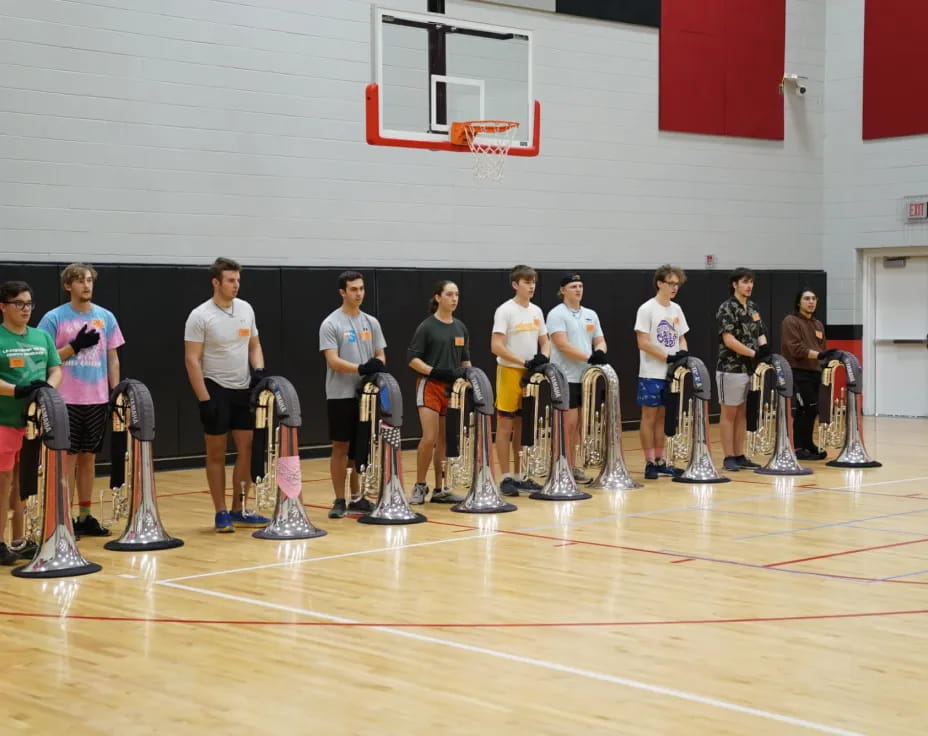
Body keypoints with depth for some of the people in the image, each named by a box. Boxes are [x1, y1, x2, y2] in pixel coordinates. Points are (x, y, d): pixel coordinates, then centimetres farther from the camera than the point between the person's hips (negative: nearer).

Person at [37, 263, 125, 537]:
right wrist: (75, 346, -16)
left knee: (89, 457, 10)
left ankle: (85, 516, 17)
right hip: (66, 401, -4)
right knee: (67, 458, -2)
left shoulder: (106, 317, 8)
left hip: (98, 400, 4)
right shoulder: (54, 318, -4)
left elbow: (112, 358, 12)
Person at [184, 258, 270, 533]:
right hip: (216, 390, -6)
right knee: (216, 454, 3)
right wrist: (204, 399, -18)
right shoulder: (200, 316, -12)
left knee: (248, 450, 5)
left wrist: (259, 370, -3)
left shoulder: (246, 309, 6)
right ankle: (221, 513, 10)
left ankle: (239, 511, 14)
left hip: (244, 390, 6)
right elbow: (192, 359, -13)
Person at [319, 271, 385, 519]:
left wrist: (378, 366, -14)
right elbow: (332, 361, -15)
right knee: (341, 447, -1)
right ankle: (339, 500, 5)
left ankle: (357, 498, 18)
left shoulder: (371, 323, 10)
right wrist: (360, 368, -28)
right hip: (341, 395, -5)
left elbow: (380, 355, 10)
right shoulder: (330, 324, -7)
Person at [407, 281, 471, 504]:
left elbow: (465, 360, 20)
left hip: (452, 388, 6)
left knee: (445, 441, 7)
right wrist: (435, 371, -21)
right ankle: (420, 486, 1)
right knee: (429, 438, -14)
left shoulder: (460, 328, 12)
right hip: (430, 386, -6)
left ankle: (440, 489, 14)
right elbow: (412, 359, -9)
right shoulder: (427, 327, -6)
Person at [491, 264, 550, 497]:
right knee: (505, 427, -3)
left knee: (524, 427, 11)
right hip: (510, 372, -7)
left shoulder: (536, 311, 11)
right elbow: (496, 347, -16)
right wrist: (524, 362, -20)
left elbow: (544, 343, 16)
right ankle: (506, 478, 0)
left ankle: (520, 476, 18)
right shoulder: (505, 311, -10)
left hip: (531, 375, 7)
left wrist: (543, 358, -6)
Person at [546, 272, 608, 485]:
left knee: (581, 424, 8)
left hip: (587, 377, 7)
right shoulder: (557, 314, -6)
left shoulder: (590, 315, 16)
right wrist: (589, 357, -23)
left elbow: (600, 340, 15)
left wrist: (600, 352, -9)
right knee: (569, 423, -7)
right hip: (566, 378, -7)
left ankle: (576, 467, 14)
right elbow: (562, 345, -16)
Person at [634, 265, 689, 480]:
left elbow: (681, 337, 17)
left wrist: (683, 352, -5)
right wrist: (668, 357, -18)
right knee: (649, 417, -1)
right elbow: (643, 343, -14)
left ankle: (660, 461, 16)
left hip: (671, 373, 6)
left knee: (663, 417, 10)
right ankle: (649, 463, 2)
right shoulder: (647, 309, -9)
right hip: (652, 374, -6)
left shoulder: (676, 309, 11)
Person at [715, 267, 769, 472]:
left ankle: (740, 456, 14)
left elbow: (761, 336, 13)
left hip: (751, 369, 7)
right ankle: (729, 458, 2)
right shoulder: (727, 308, -11)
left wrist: (765, 351, -8)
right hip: (731, 369, -7)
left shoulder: (753, 308, 13)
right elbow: (729, 340, -18)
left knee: (743, 413, 10)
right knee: (729, 413, -1)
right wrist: (753, 353, -18)